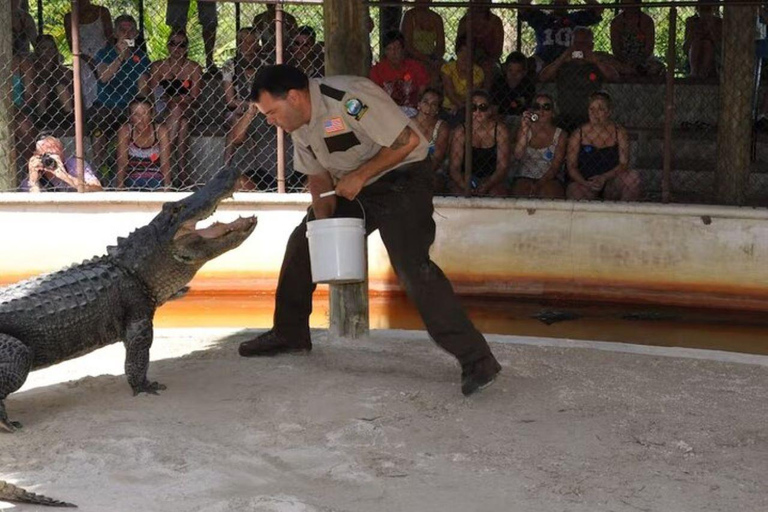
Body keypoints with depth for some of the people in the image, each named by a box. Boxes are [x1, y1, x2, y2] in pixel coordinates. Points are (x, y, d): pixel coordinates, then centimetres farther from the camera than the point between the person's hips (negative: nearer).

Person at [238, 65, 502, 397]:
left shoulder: (347, 98, -26)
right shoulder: (299, 124, 2)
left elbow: (407, 140, -25)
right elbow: (319, 176, 11)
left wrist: (360, 175, -23)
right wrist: (323, 220, -5)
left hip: (401, 177, -9)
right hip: (352, 186, 9)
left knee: (412, 265, -24)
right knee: (302, 243, 9)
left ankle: (476, 360, -21)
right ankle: (288, 334, 28)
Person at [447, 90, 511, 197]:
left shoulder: (500, 130, -4)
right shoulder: (460, 131, -5)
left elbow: (503, 166, -7)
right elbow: (454, 168, -7)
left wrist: (486, 186, -24)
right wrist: (465, 187, -26)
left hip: (492, 179, 1)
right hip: (465, 179, 0)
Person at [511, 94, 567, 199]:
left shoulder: (560, 135, 4)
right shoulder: (524, 130, 9)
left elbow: (555, 166, -5)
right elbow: (518, 156, -9)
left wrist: (539, 184, -20)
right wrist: (525, 129, -16)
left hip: (551, 179, -1)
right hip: (524, 178, 1)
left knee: (548, 191, -35)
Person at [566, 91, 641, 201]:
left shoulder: (619, 133, 4)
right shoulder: (578, 135, 3)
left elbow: (624, 163, -3)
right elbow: (571, 166, 0)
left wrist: (604, 178, -20)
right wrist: (585, 183, -19)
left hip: (611, 184, 1)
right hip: (584, 183, -1)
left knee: (633, 177, -28)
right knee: (574, 194, -36)